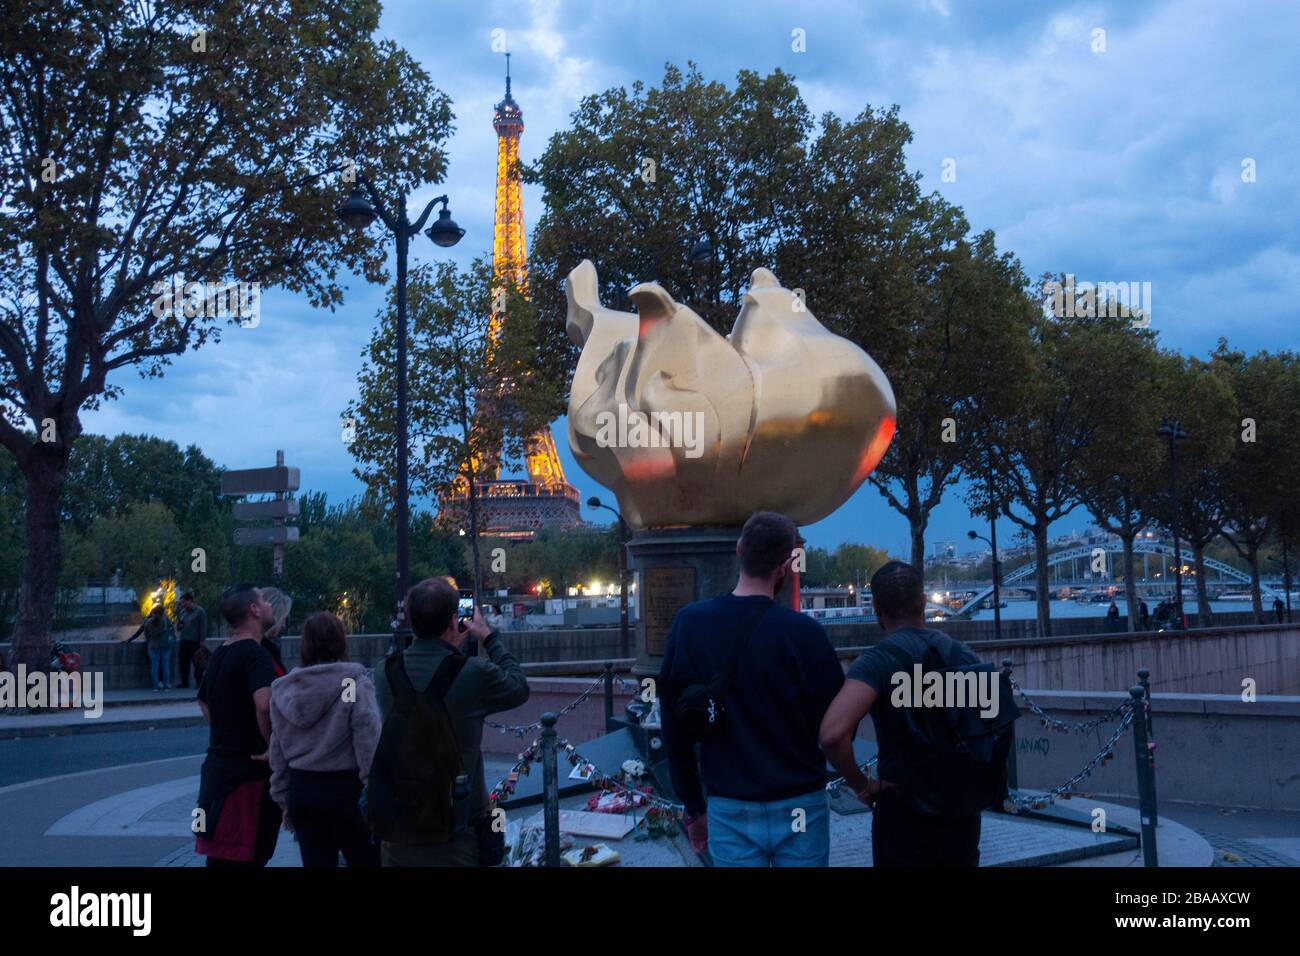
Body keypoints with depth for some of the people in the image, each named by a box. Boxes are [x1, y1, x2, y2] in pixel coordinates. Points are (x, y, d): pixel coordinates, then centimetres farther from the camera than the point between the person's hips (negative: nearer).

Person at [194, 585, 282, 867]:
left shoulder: (219, 654, 13)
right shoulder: (256, 654, -16)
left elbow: (204, 702, 27)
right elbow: (265, 705, -33)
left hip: (218, 766, 9)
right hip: (249, 770, -9)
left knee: (219, 855, 14)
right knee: (244, 858, -5)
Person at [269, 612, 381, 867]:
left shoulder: (283, 689, 6)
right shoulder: (354, 682, -10)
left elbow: (277, 751, 11)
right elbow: (369, 743, -16)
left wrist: (283, 798, 18)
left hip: (301, 789, 5)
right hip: (345, 788, -5)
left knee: (316, 861, 10)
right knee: (368, 860, 4)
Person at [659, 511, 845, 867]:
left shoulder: (690, 624, -5)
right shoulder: (804, 632, -15)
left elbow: (674, 725, 1)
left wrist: (694, 806, 11)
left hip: (729, 810, 2)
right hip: (800, 807, -2)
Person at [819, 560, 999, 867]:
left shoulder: (879, 660, -15)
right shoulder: (961, 652, 3)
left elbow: (833, 733, -29)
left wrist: (861, 785, -15)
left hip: (905, 813, -5)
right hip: (964, 813, 5)